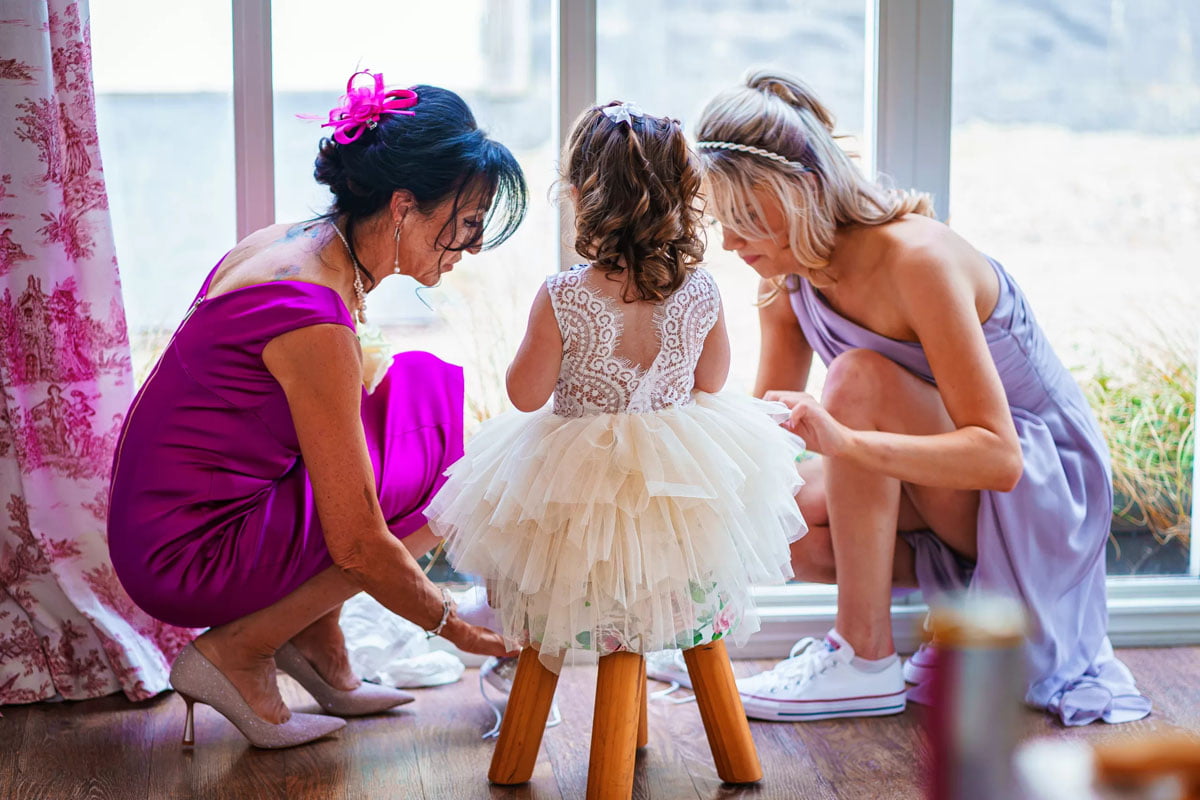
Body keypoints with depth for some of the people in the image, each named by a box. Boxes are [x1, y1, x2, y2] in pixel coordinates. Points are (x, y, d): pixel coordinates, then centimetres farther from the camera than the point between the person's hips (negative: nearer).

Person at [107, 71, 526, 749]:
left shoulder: (296, 243, 1)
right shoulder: (315, 319, -27)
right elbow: (358, 546, -22)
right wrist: (453, 627, -8)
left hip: (166, 514, 9)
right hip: (188, 556, -9)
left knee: (418, 382, 10)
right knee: (444, 476, -10)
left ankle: (314, 639, 11)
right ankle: (236, 652, -1)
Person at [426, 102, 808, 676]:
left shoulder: (561, 299, -23)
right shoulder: (700, 294, -14)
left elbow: (526, 394, -12)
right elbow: (710, 382, 2)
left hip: (581, 483, -2)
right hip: (682, 479, 2)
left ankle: (541, 650, 40)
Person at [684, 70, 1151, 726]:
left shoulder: (916, 259, -28)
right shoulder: (787, 270, -5)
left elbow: (998, 456, -33)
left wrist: (843, 440, -46)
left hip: (1042, 491, -7)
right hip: (949, 479, 7)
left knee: (860, 380, -30)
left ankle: (865, 659, -22)